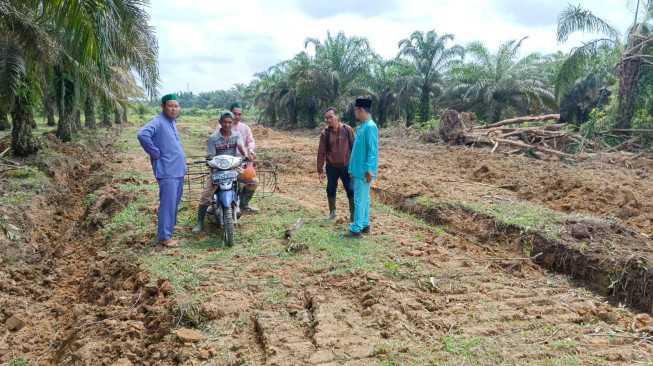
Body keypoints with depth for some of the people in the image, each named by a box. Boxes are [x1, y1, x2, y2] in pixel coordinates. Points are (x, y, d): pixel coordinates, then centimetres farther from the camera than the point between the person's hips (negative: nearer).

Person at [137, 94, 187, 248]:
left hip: (178, 169, 10)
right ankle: (165, 236, 0)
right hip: (167, 170, -9)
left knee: (175, 200, 21)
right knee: (168, 203, -7)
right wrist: (156, 153, -24)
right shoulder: (158, 122, -15)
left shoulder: (172, 122, 15)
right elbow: (142, 135, -32)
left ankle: (170, 224, 38)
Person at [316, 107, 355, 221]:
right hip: (331, 168, 1)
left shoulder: (347, 130, -6)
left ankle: (353, 213, 20)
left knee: (351, 190, 3)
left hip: (346, 166, -1)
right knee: (331, 190, 11)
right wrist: (320, 170, -4)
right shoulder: (325, 133, -5)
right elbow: (321, 152, -2)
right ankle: (332, 212, 28)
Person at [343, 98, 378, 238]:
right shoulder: (363, 126, 13)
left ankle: (356, 229, 1)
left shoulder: (370, 127, -18)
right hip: (359, 170, 10)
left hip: (364, 171, -10)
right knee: (364, 198, 15)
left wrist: (369, 170, -23)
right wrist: (353, 169, 20)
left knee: (360, 199, -5)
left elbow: (373, 150, -22)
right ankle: (364, 225, 24)